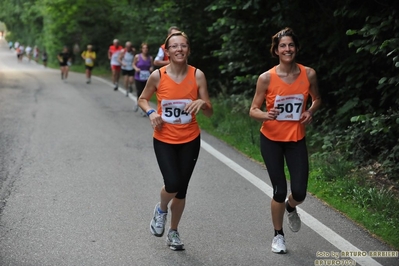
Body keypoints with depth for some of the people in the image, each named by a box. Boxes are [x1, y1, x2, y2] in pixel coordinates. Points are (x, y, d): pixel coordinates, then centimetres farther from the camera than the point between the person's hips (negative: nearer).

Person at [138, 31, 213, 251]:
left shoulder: (197, 75, -8)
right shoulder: (158, 75, -10)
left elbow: (209, 112, -3)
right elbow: (143, 99, 7)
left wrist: (202, 103, -25)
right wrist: (151, 112, -13)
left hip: (190, 140, 2)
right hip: (164, 140, -1)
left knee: (181, 190, 8)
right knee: (173, 185, -17)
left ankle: (173, 231, 31)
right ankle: (161, 209, 20)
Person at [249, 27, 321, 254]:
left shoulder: (309, 74, -9)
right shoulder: (266, 78, -15)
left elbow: (317, 99, 10)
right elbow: (253, 110, -8)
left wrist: (310, 112, -11)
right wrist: (266, 115, -29)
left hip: (297, 139, 2)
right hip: (271, 140, -2)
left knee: (299, 193, -4)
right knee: (280, 191, 0)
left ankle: (291, 209, 35)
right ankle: (278, 235, 24)